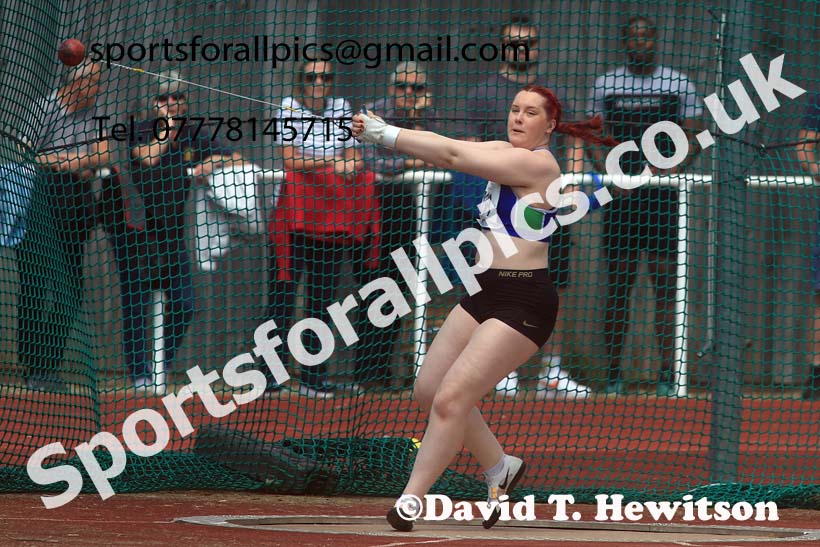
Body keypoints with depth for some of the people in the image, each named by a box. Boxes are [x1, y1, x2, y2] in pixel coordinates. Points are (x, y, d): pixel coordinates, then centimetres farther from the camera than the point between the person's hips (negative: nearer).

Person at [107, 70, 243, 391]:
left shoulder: (194, 135, 5)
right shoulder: (141, 131, -6)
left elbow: (236, 158, 4)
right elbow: (147, 158, -26)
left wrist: (212, 163, -14)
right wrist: (168, 126, -17)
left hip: (172, 230, 4)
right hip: (135, 229, -4)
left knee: (183, 305, -1)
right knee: (136, 304, -5)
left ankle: (162, 365, 14)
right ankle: (139, 372, 1)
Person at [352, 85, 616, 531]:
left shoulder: (536, 163, -15)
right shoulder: (504, 151, 11)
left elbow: (453, 155, -19)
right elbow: (446, 152, -1)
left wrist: (384, 134, -17)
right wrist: (379, 132, -15)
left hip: (523, 302, -9)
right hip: (485, 292, 9)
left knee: (450, 399, -14)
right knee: (429, 389, 9)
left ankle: (410, 501, -8)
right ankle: (499, 468, 26)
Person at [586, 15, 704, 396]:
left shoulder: (679, 84, 5)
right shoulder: (604, 85, 9)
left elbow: (693, 138, 6)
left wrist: (673, 168, -12)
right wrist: (605, 169, -7)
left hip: (662, 193, -1)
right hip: (620, 193, 1)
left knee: (664, 277, -6)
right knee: (618, 279, 1)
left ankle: (667, 372, -7)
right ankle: (613, 373, 6)